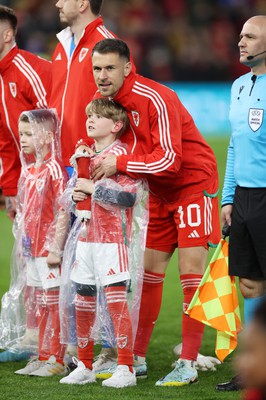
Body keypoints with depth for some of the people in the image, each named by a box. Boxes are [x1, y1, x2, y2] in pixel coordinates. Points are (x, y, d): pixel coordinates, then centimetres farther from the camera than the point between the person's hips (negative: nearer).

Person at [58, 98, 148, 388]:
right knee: (83, 303, 11)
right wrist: (73, 193, 2)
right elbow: (75, 186, 26)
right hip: (86, 238, 8)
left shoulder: (120, 154, -11)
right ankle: (84, 367, 22)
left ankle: (126, 369, -5)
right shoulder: (83, 152, 13)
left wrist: (93, 187, -17)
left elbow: (131, 195, -22)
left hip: (113, 240, -8)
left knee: (116, 301, -9)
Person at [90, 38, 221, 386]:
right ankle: (137, 359, 14)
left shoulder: (156, 99, -24)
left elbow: (169, 159, -29)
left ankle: (188, 365, -10)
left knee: (191, 273, -11)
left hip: (193, 185, -8)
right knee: (147, 272, 8)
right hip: (158, 192, 8)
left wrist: (119, 164, -28)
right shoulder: (106, 101, 0)